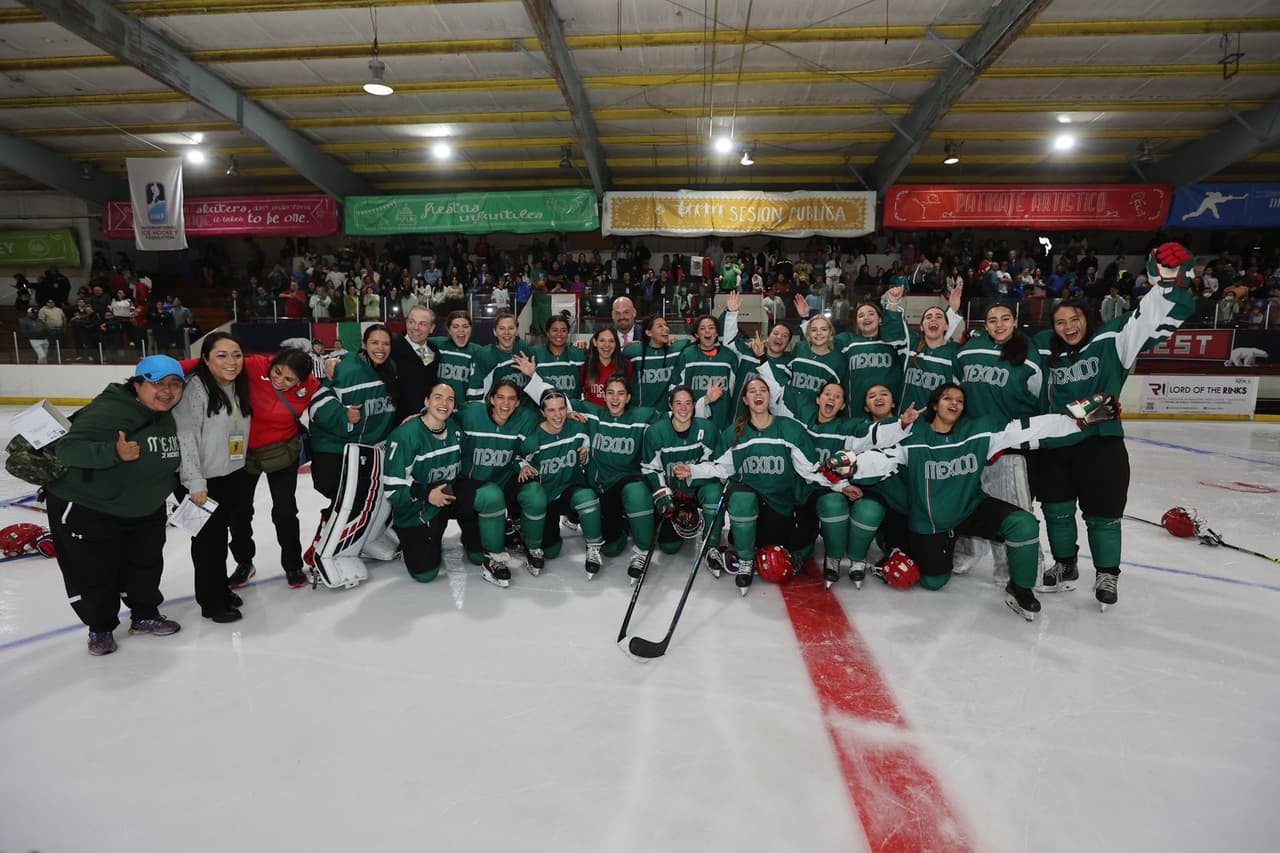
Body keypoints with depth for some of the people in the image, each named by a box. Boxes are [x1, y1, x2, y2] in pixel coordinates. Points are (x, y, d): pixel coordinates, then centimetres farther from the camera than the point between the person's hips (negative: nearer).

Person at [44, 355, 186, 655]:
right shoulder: (110, 410, -27)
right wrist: (115, 452, -45)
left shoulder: (173, 418, -1)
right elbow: (67, 448, -31)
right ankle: (100, 628, 29)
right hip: (86, 510, -7)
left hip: (145, 510, 7)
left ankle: (145, 615, 38)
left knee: (145, 565, 18)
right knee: (93, 574, 6)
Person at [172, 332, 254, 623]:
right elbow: (185, 436, -21)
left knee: (220, 533, 20)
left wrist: (244, 473, 17)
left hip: (233, 477, 7)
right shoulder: (196, 387, -18)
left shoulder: (239, 388, 6)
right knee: (207, 538, 5)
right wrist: (195, 482, -24)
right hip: (204, 481, -7)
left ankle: (220, 588, 36)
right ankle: (211, 602, 20)